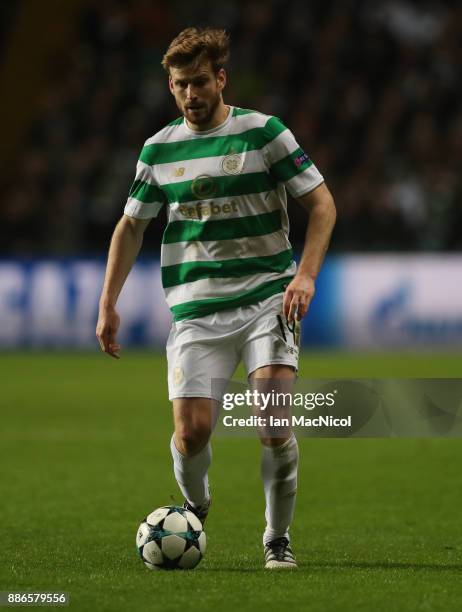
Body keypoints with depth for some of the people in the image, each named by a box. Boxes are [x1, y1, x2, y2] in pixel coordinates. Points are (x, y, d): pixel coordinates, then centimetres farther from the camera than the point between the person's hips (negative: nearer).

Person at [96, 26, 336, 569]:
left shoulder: (263, 132, -1)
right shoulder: (159, 149, 8)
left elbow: (321, 203, 1)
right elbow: (131, 225, 18)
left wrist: (306, 274, -12)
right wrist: (107, 305, 13)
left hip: (267, 296, -2)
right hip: (195, 308, 2)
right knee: (192, 431, -9)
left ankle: (278, 540, 0)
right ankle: (193, 508, 24)